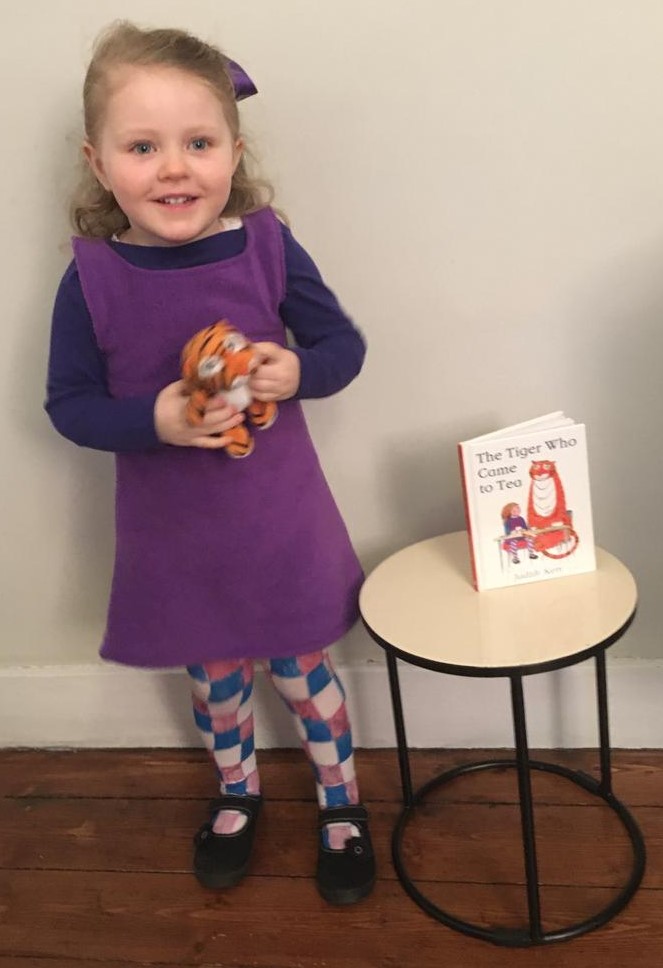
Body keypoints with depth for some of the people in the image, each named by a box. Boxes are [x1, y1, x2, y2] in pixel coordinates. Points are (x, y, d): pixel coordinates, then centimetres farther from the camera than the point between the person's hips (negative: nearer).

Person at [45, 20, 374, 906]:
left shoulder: (268, 246, -14)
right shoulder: (91, 277, -14)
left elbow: (345, 344, -4)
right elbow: (69, 404, -8)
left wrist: (298, 372, -25)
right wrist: (154, 420, -25)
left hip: (279, 517, -1)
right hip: (170, 528, 1)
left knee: (304, 669, 16)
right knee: (214, 676, 22)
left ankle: (342, 805, 42)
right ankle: (237, 796, 51)